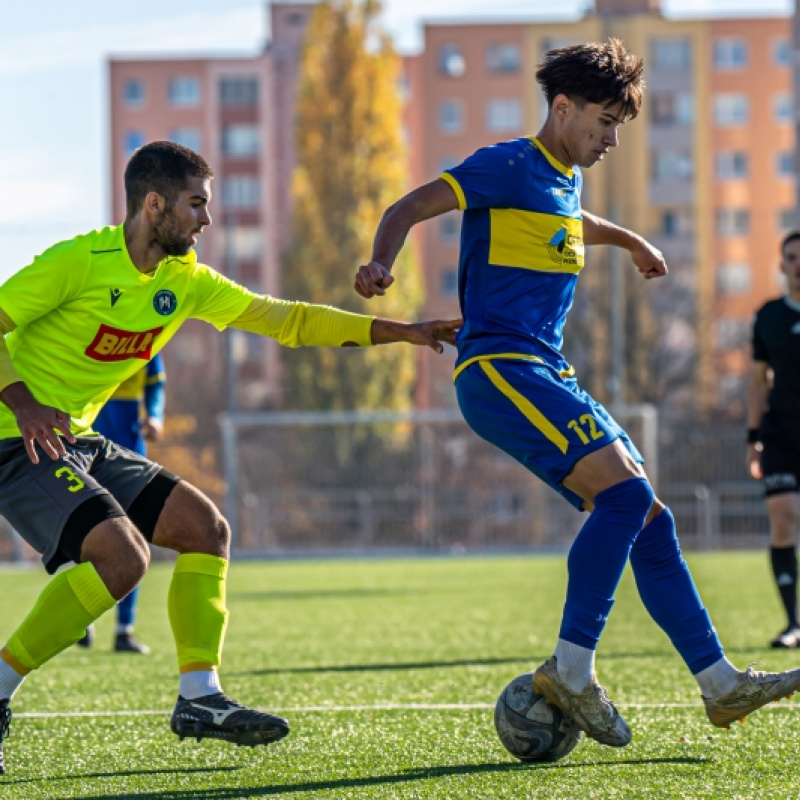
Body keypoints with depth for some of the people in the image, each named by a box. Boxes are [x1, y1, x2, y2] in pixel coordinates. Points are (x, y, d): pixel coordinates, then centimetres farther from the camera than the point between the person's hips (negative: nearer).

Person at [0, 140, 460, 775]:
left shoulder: (184, 280, 6)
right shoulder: (78, 262, -17)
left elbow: (285, 319, 9)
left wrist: (403, 332, 5)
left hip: (79, 441, 9)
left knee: (206, 528, 2)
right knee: (122, 554, -26)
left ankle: (200, 696, 2)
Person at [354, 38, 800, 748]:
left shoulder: (566, 180, 21)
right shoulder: (509, 167, -6)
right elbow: (410, 208, -13)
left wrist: (629, 240, 62)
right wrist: (381, 264, -32)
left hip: (548, 377, 9)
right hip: (499, 367, -9)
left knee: (650, 521, 4)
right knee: (626, 491, -24)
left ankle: (721, 684, 6)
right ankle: (572, 669, -20)